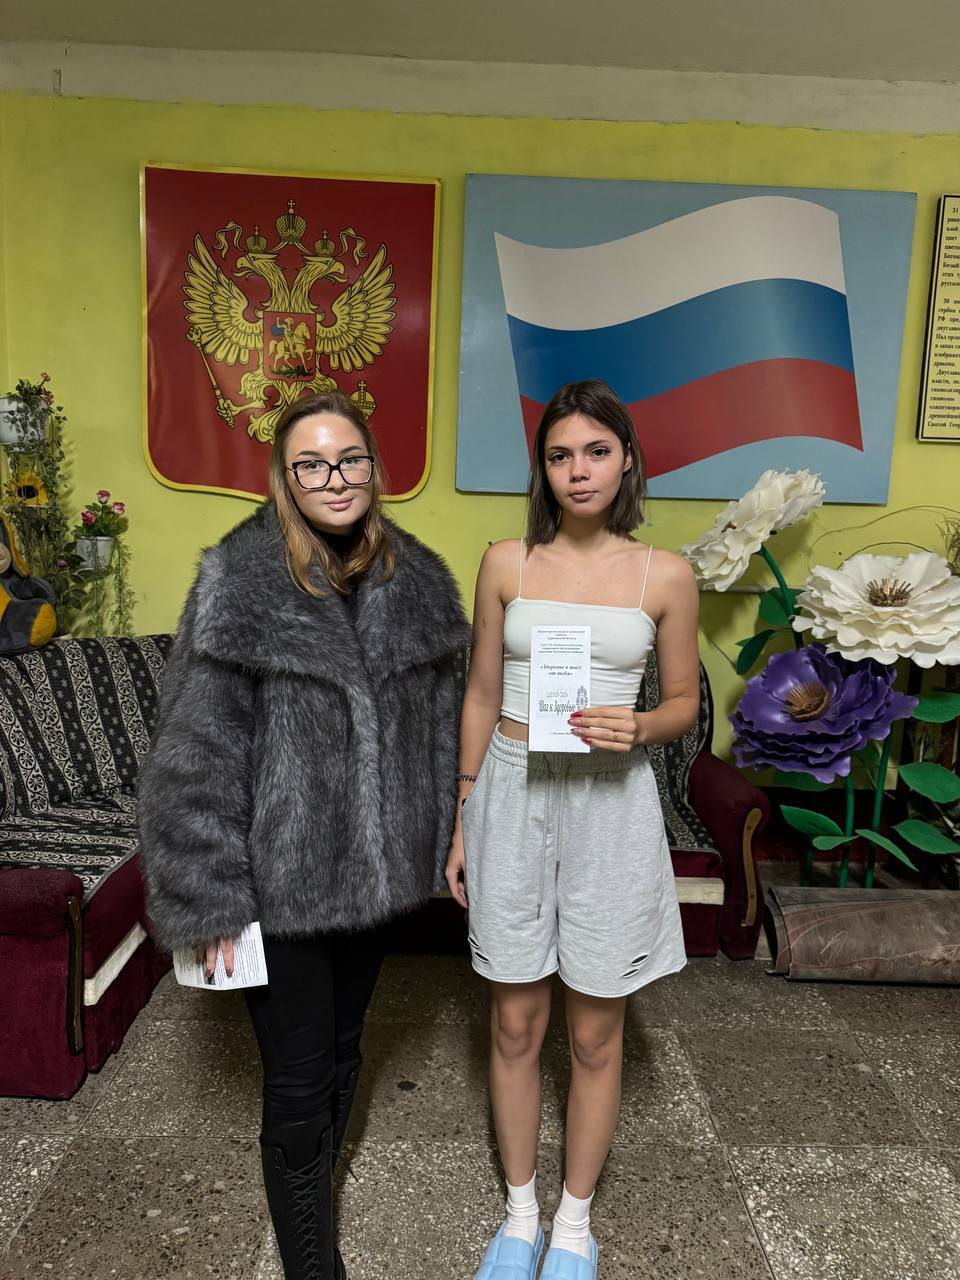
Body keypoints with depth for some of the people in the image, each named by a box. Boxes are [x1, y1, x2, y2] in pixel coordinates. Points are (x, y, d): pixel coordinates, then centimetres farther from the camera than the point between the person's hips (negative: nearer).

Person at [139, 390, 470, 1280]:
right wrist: (210, 897, -14)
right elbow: (196, 753, -14)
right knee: (298, 1087, 9)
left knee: (341, 1051, 23)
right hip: (280, 881, -5)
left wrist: (434, 845, 9)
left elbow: (436, 727, 7)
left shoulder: (415, 580, -1)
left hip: (374, 868, 5)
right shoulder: (240, 581, -16)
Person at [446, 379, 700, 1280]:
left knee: (594, 1034, 12)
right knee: (515, 1023, 13)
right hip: (513, 797, 1)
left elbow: (683, 701, 7)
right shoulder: (505, 563, 0)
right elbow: (481, 698, 6)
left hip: (609, 806, -1)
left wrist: (639, 728, -17)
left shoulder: (665, 576, -3)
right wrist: (462, 823, 6)